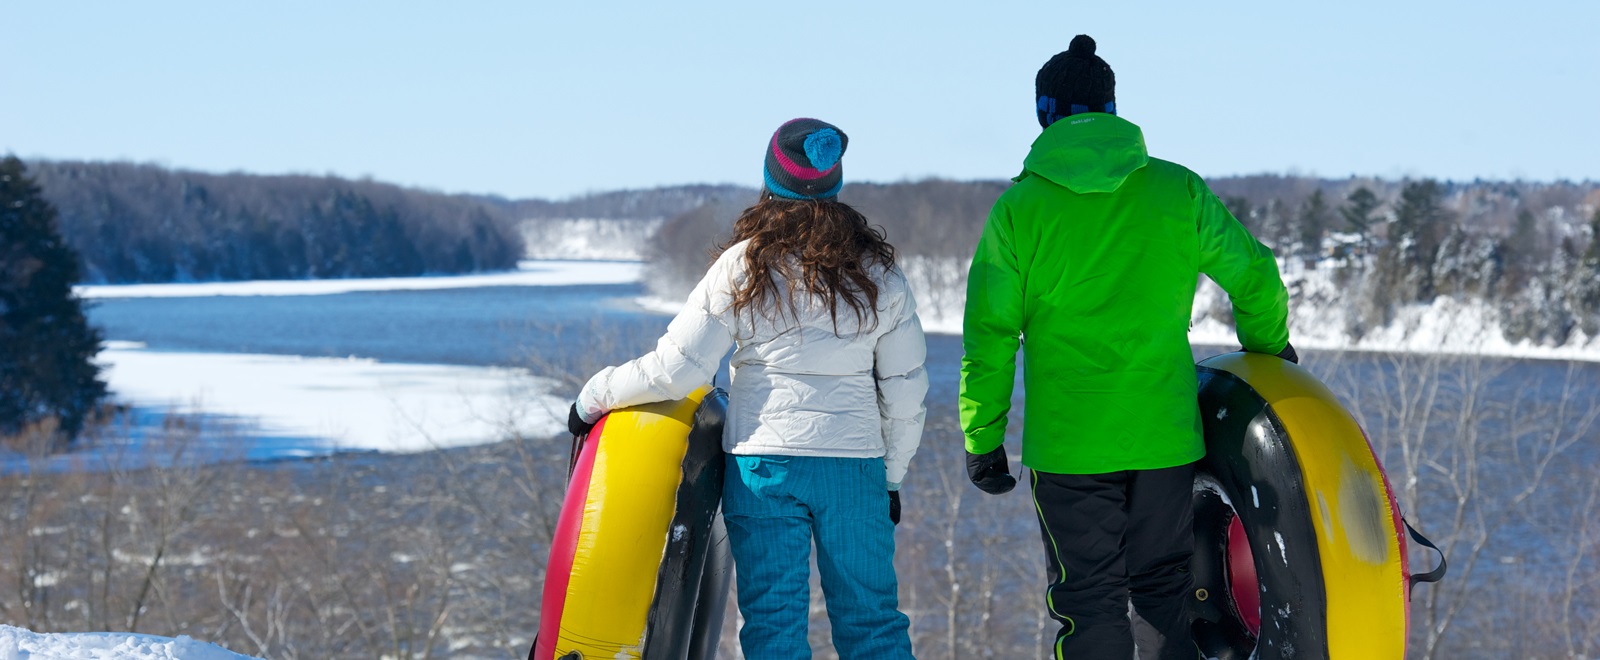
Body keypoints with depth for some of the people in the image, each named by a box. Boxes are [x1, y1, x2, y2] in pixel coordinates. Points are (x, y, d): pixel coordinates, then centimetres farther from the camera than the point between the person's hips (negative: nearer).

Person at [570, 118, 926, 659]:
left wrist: (595, 396, 8)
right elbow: (904, 391, 10)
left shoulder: (745, 267, -5)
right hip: (856, 467, 3)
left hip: (765, 464, -2)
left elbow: (676, 369, -6)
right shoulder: (878, 275, 6)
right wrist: (891, 475, 21)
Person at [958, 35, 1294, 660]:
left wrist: (982, 438, 4)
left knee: (1088, 606, 4)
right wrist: (1266, 349, 30)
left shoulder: (1019, 209, -4)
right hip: (1166, 437, 2)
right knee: (1163, 591, 15)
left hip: (1068, 444, -2)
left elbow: (990, 335, -4)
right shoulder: (1178, 190, 2)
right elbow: (1254, 275, 10)